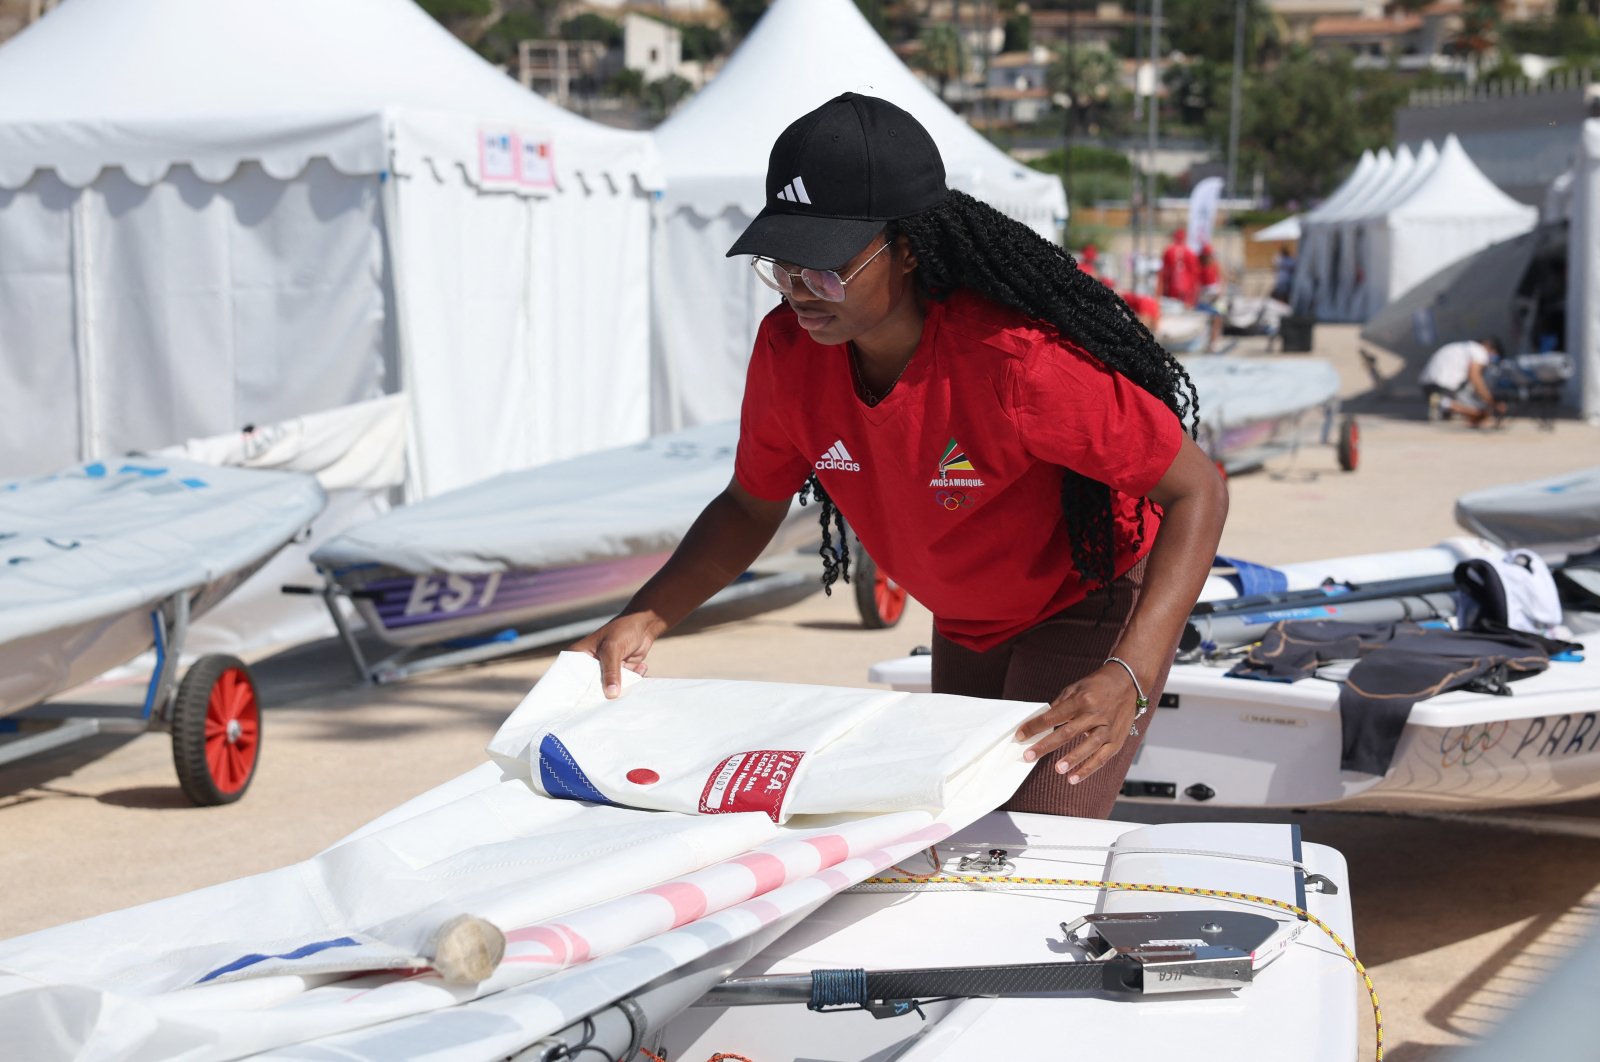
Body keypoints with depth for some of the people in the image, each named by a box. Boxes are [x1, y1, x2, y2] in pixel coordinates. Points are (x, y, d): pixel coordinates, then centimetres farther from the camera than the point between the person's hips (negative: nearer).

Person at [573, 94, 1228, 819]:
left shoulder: (1016, 357, -36)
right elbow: (750, 508, 0)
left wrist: (1129, 678, -44)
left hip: (1088, 608, -6)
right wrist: (646, 618, -17)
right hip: (965, 629, 7)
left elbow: (1198, 493, -30)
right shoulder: (788, 350, -18)